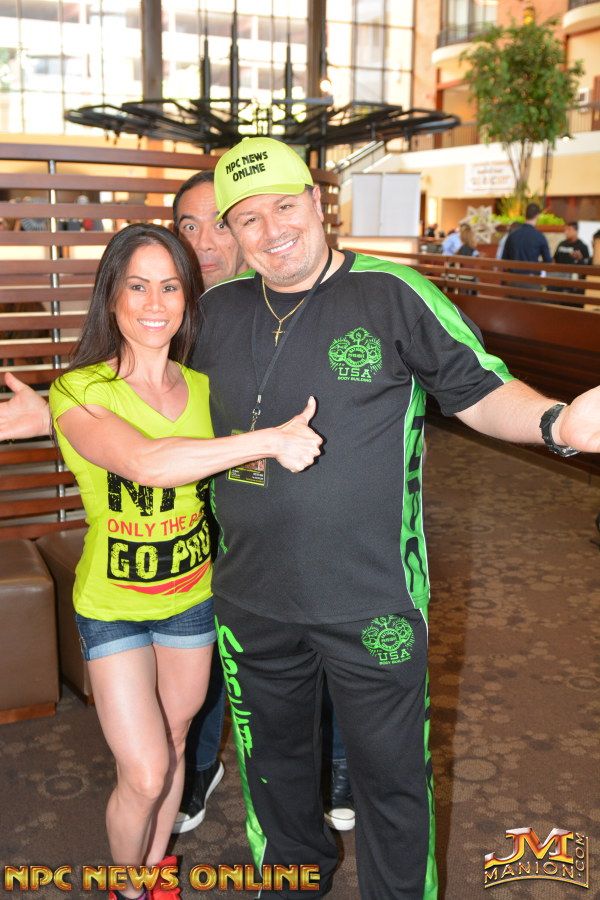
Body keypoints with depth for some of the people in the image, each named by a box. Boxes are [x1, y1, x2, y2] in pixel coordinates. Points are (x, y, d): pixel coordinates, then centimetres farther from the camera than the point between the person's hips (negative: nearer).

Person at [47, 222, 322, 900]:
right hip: (112, 607, -4)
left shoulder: (203, 389, -3)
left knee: (171, 748, 20)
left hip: (193, 598, 4)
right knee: (143, 775, 0)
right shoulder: (80, 393, -19)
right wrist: (271, 439, -39)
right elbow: (145, 462, -37)